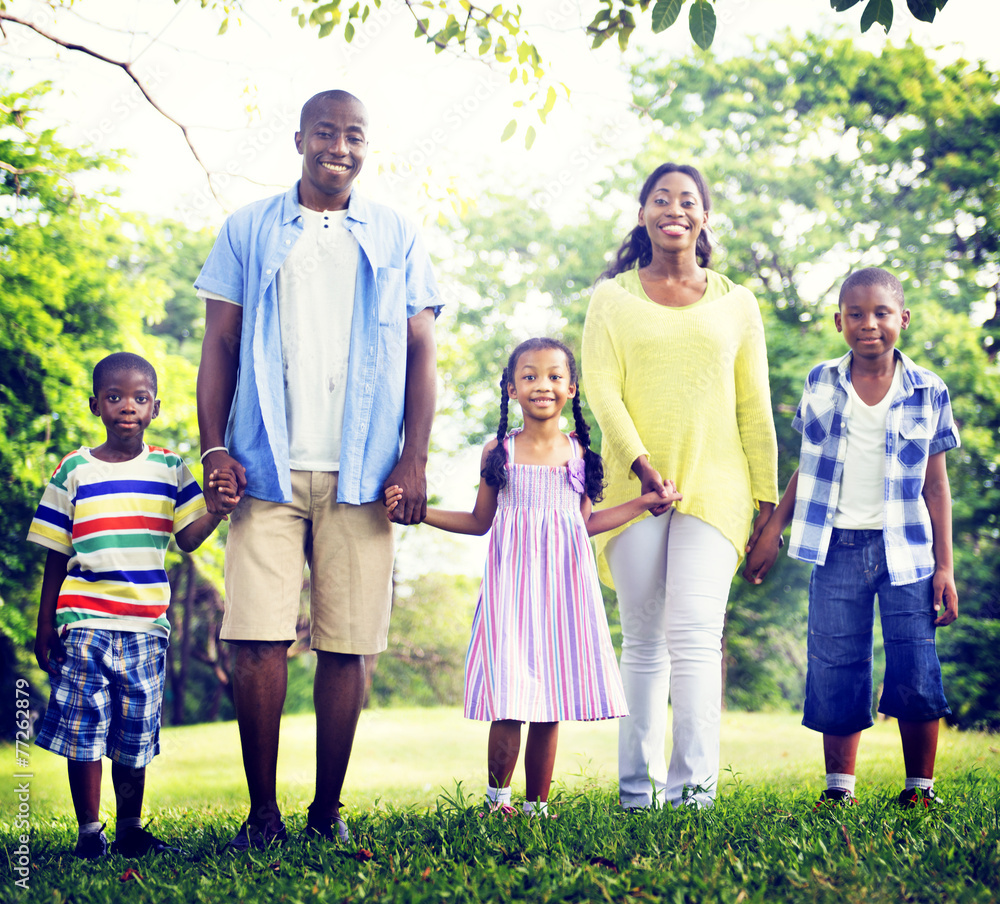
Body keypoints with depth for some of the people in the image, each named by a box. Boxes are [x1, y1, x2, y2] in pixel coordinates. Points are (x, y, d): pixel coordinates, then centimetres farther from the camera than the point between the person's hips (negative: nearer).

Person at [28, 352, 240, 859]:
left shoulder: (170, 469, 7)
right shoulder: (74, 470, 3)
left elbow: (188, 539, 2)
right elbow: (56, 557, 7)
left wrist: (218, 510, -17)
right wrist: (45, 627, 6)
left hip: (146, 624, 2)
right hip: (84, 621, -1)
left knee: (136, 731, 8)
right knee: (84, 726, -2)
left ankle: (130, 829, 21)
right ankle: (90, 831, 10)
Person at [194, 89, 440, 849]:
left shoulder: (397, 238, 13)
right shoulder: (250, 230, 12)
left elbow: (420, 353, 10)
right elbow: (220, 345, 9)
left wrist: (415, 457, -1)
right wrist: (213, 447, -2)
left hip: (361, 473, 1)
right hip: (268, 468, 0)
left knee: (347, 644, 0)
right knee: (258, 638, -7)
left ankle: (328, 811, 11)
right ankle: (263, 813, 3)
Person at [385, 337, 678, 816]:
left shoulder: (579, 453, 8)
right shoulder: (499, 452, 4)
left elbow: (586, 522, 15)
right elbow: (480, 521, 12)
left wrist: (645, 501, 11)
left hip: (563, 583, 2)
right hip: (512, 582, -2)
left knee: (551, 707, 3)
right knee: (509, 701, -10)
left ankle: (537, 805, 15)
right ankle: (497, 795, 11)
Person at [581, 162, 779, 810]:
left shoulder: (735, 304, 13)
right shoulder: (613, 299, 10)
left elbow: (755, 408, 12)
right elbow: (601, 387, -1)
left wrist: (768, 500, 8)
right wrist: (642, 465, -15)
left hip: (714, 488, 0)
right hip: (634, 488, 1)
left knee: (695, 632, -14)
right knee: (644, 642, 4)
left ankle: (694, 789, -15)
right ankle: (638, 792, 11)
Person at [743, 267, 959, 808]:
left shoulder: (928, 392, 1)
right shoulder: (820, 384, 5)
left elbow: (936, 484, 3)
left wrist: (945, 566, 0)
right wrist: (772, 530, 11)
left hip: (905, 550, -1)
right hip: (837, 547, 1)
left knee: (916, 678, -4)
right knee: (835, 675, 3)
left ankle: (919, 785, 12)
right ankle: (839, 786, 14)